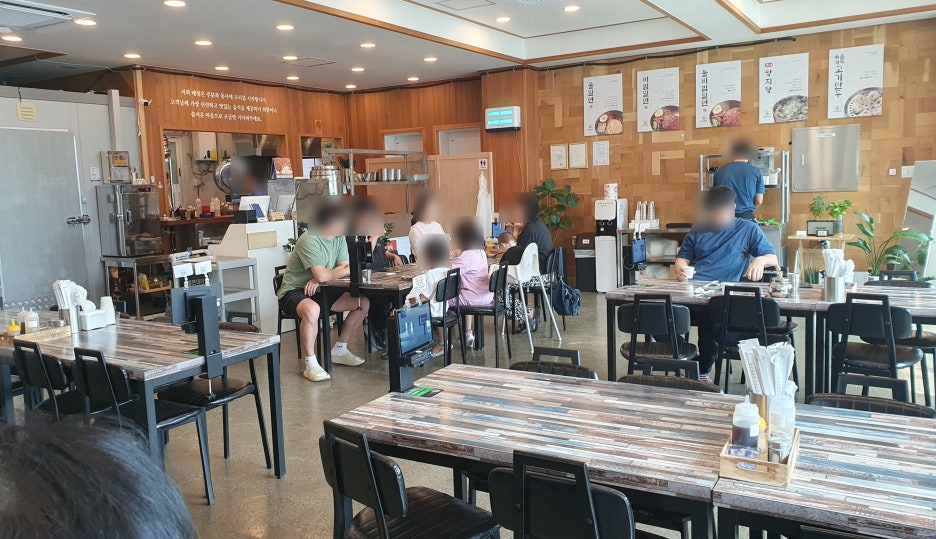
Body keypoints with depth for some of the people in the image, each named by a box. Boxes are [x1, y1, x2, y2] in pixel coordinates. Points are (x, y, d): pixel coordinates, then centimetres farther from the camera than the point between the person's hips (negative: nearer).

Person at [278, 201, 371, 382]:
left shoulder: (339, 239, 3)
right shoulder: (309, 241, -23)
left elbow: (346, 268, -6)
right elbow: (322, 275, -31)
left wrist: (319, 279, -23)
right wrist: (344, 271, -13)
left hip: (320, 292, 8)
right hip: (294, 292, -8)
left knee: (363, 303, -2)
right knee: (312, 310, -41)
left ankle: (339, 350, 12)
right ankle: (311, 365, -25)